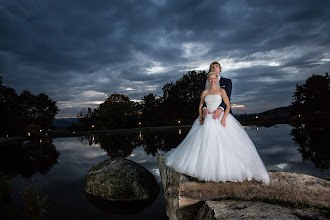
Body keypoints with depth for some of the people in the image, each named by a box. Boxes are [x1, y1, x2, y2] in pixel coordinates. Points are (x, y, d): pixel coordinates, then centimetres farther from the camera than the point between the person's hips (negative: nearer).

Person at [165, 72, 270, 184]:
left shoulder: (221, 91, 3)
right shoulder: (205, 92, 11)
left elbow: (228, 105, -2)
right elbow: (200, 106, 17)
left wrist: (224, 118, -14)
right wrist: (201, 117, 2)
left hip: (220, 119, -3)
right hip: (207, 120, 3)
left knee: (223, 144, -8)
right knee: (205, 144, 1)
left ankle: (225, 169, 3)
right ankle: (206, 168, 13)